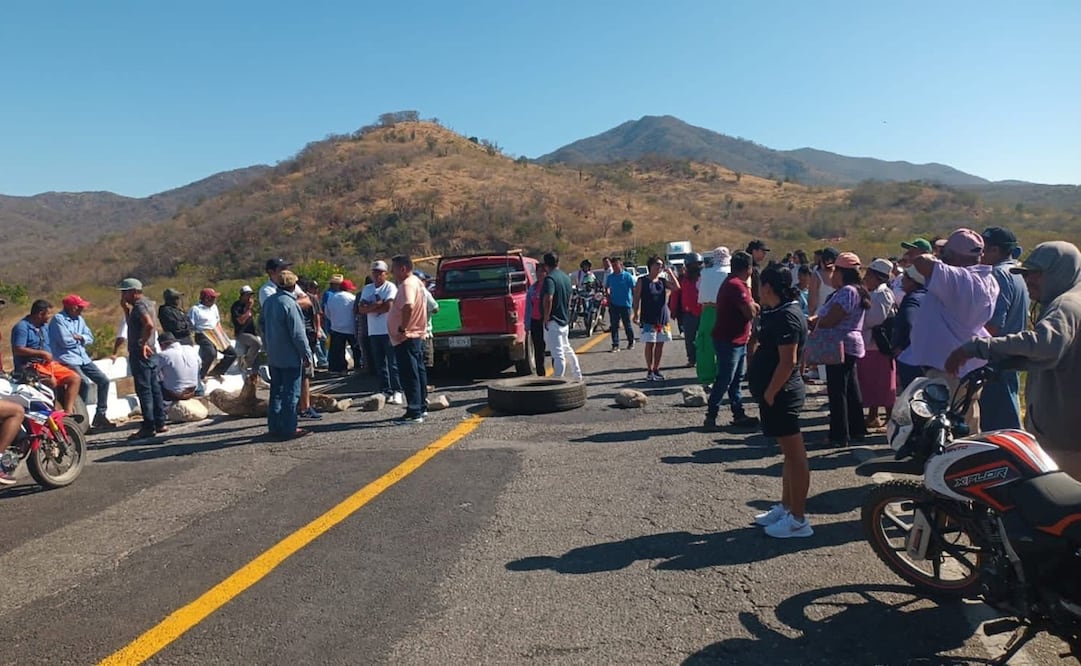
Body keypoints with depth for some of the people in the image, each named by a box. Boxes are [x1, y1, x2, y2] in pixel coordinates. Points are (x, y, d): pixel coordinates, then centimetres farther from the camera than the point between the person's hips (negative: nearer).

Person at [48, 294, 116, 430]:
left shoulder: (79, 319, 16)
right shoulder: (58, 319, -8)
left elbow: (90, 338, 12)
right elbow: (65, 341, -18)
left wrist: (79, 337, -8)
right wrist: (79, 338, 0)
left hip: (83, 358, 8)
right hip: (68, 360, -8)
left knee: (103, 380, -1)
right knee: (84, 382, -26)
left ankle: (100, 415, 7)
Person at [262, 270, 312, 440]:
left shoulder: (268, 302, 9)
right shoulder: (289, 303, -18)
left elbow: (264, 328, 19)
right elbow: (298, 333, -18)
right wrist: (307, 354, -12)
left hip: (273, 357, 8)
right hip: (290, 357, -8)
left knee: (276, 392, 14)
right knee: (291, 393, -2)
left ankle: (274, 427, 19)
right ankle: (289, 429, 0)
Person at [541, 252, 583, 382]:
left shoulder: (550, 278, -16)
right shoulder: (566, 277, 12)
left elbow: (548, 299, -28)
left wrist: (546, 319, -19)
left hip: (553, 322, -9)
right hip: (565, 320, 9)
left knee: (558, 354, -8)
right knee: (567, 350, 23)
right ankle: (577, 376, 32)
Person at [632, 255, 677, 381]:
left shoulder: (663, 281, 10)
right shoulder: (642, 281, -2)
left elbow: (676, 287, -4)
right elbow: (636, 299, -3)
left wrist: (669, 272, -3)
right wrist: (636, 314, -10)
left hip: (663, 317, 4)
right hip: (648, 319, -4)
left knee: (660, 344, 7)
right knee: (650, 344, -3)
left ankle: (656, 369, 18)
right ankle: (650, 371, 4)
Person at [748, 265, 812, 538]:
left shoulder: (787, 316, -18)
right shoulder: (779, 312, 12)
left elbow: (788, 362, -23)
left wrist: (769, 393, -19)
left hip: (781, 394, -11)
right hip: (779, 393, 11)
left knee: (795, 455, -2)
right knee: (789, 453, 17)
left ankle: (798, 520, 6)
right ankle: (785, 507, 30)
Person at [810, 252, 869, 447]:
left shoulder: (847, 292, -18)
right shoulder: (849, 291, 16)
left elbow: (830, 320, -23)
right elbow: (825, 316, 15)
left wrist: (811, 323, -5)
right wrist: (813, 320, -2)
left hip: (841, 347, -11)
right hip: (848, 347, 11)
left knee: (837, 392, -4)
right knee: (851, 391, 17)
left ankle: (839, 436, 1)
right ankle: (856, 432, 26)